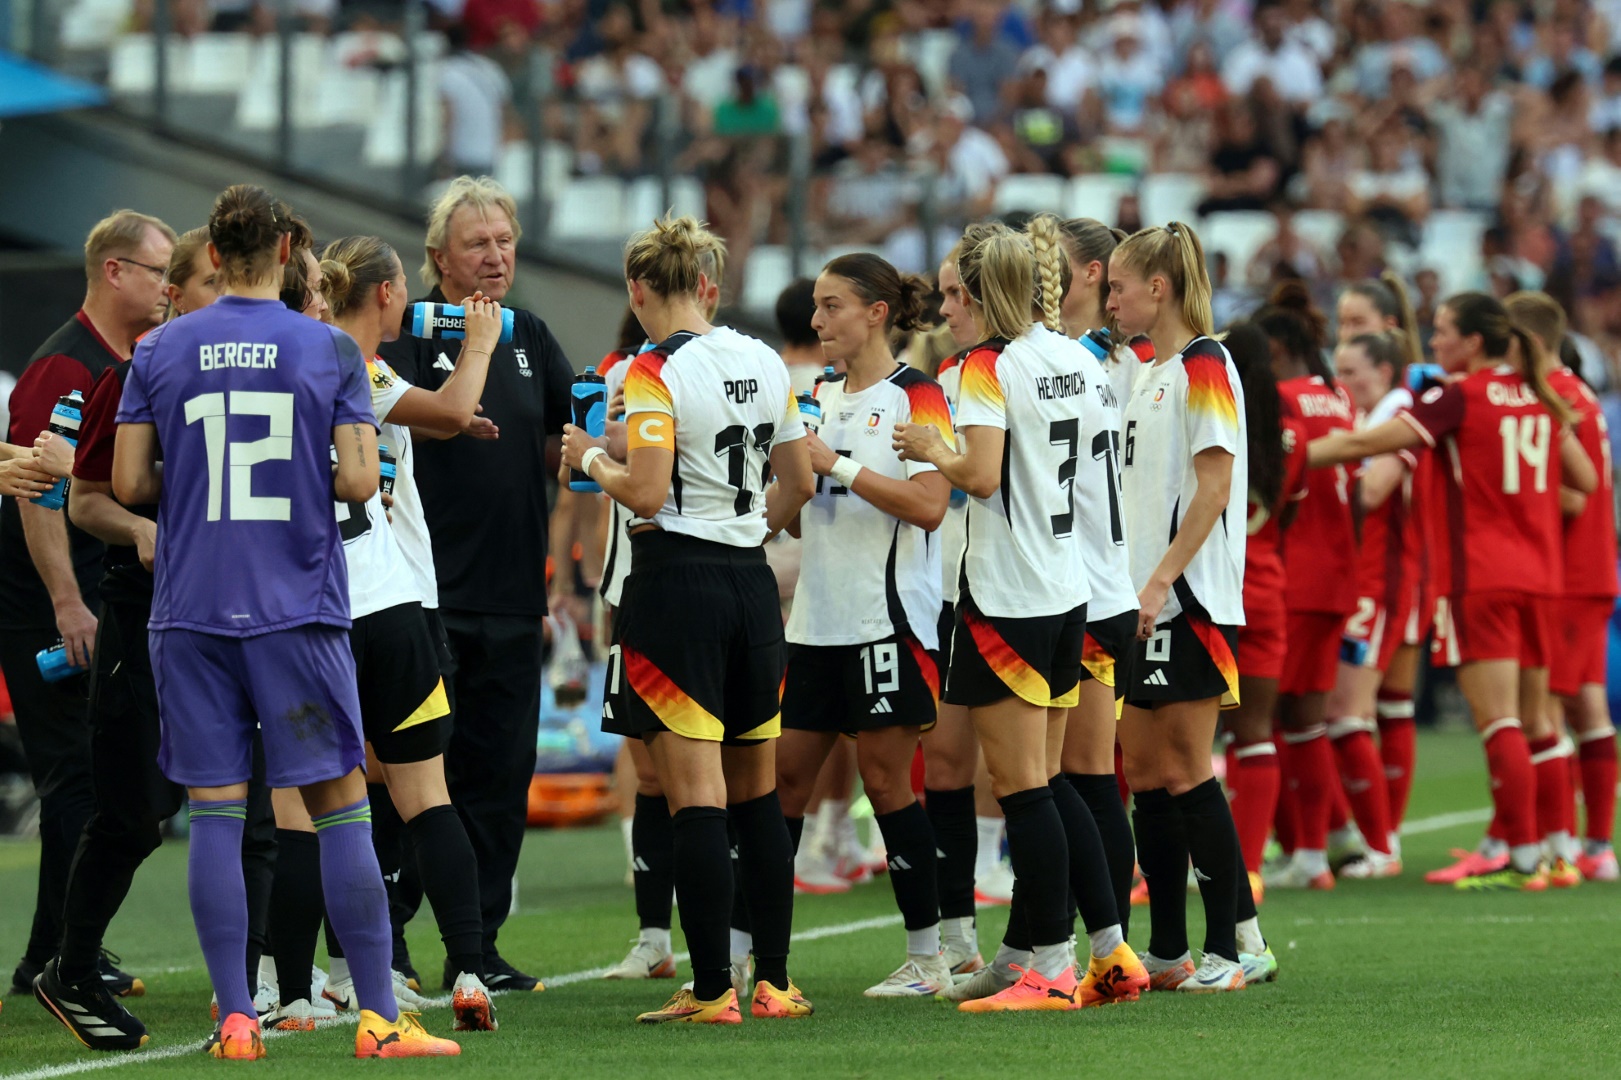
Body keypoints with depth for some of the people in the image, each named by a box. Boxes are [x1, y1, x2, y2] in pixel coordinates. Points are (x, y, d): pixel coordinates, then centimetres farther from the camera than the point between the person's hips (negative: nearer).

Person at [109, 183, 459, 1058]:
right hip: (297, 612, -2)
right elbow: (359, 480, -6)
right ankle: (378, 1018, -1)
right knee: (339, 808, 2)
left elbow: (130, 484, 2)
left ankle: (235, 1019, 0)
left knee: (214, 812, 4)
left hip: (191, 615, 2)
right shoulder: (329, 351, -1)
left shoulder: (160, 353, 3)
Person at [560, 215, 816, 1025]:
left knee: (696, 796, -5)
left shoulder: (655, 373, -12)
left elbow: (646, 493, -20)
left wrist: (593, 460, -2)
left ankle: (712, 989, -6)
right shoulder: (765, 364, 8)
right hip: (751, 582, 6)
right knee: (756, 792, 13)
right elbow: (798, 482, 14)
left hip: (676, 580, -6)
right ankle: (773, 980, 15)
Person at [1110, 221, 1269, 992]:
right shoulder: (1149, 374, 17)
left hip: (1187, 601, -9)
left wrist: (1161, 579, -22)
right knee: (1144, 773, 7)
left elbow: (1214, 486, -17)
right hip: (1140, 601, 9)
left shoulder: (1204, 365, -10)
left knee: (1182, 772, -8)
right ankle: (1167, 954, 11)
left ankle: (1235, 945, -3)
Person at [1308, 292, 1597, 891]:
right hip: (1539, 574, 7)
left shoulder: (1461, 397, -8)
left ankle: (1523, 859, -16)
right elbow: (1585, 480, 17)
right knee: (1532, 724, 11)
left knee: (1499, 724, -10)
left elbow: (1364, 444, -11)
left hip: (1484, 576, -7)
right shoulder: (1540, 398, 10)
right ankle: (1535, 851, 13)